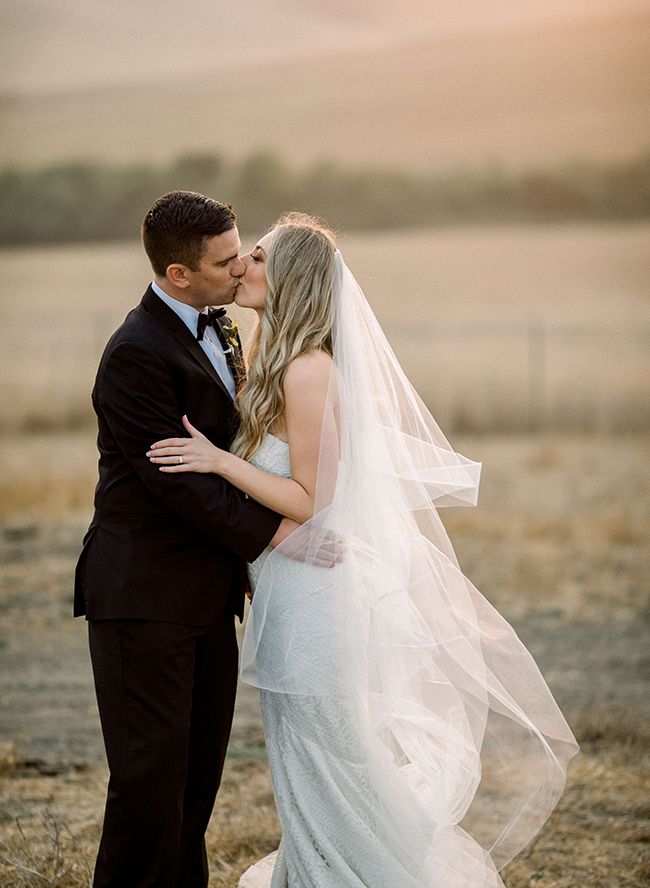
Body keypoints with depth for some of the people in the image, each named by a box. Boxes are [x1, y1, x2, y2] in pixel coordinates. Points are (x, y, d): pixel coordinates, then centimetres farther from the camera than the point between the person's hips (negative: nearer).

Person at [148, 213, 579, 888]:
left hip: (313, 596, -9)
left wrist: (221, 461, -23)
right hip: (294, 585, 9)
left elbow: (311, 502, -19)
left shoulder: (306, 373, -20)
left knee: (331, 769, 0)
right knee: (308, 776, 18)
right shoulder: (280, 365, 9)